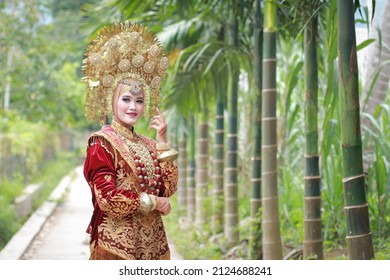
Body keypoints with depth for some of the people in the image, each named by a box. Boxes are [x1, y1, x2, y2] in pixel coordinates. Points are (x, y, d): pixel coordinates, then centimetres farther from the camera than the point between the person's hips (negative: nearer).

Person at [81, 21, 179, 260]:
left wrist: (162, 141, 0)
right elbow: (107, 197, -14)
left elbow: (168, 188, 4)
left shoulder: (147, 144, 12)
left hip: (150, 239, 6)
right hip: (117, 240, -6)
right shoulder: (102, 143, -6)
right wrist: (153, 202, -7)